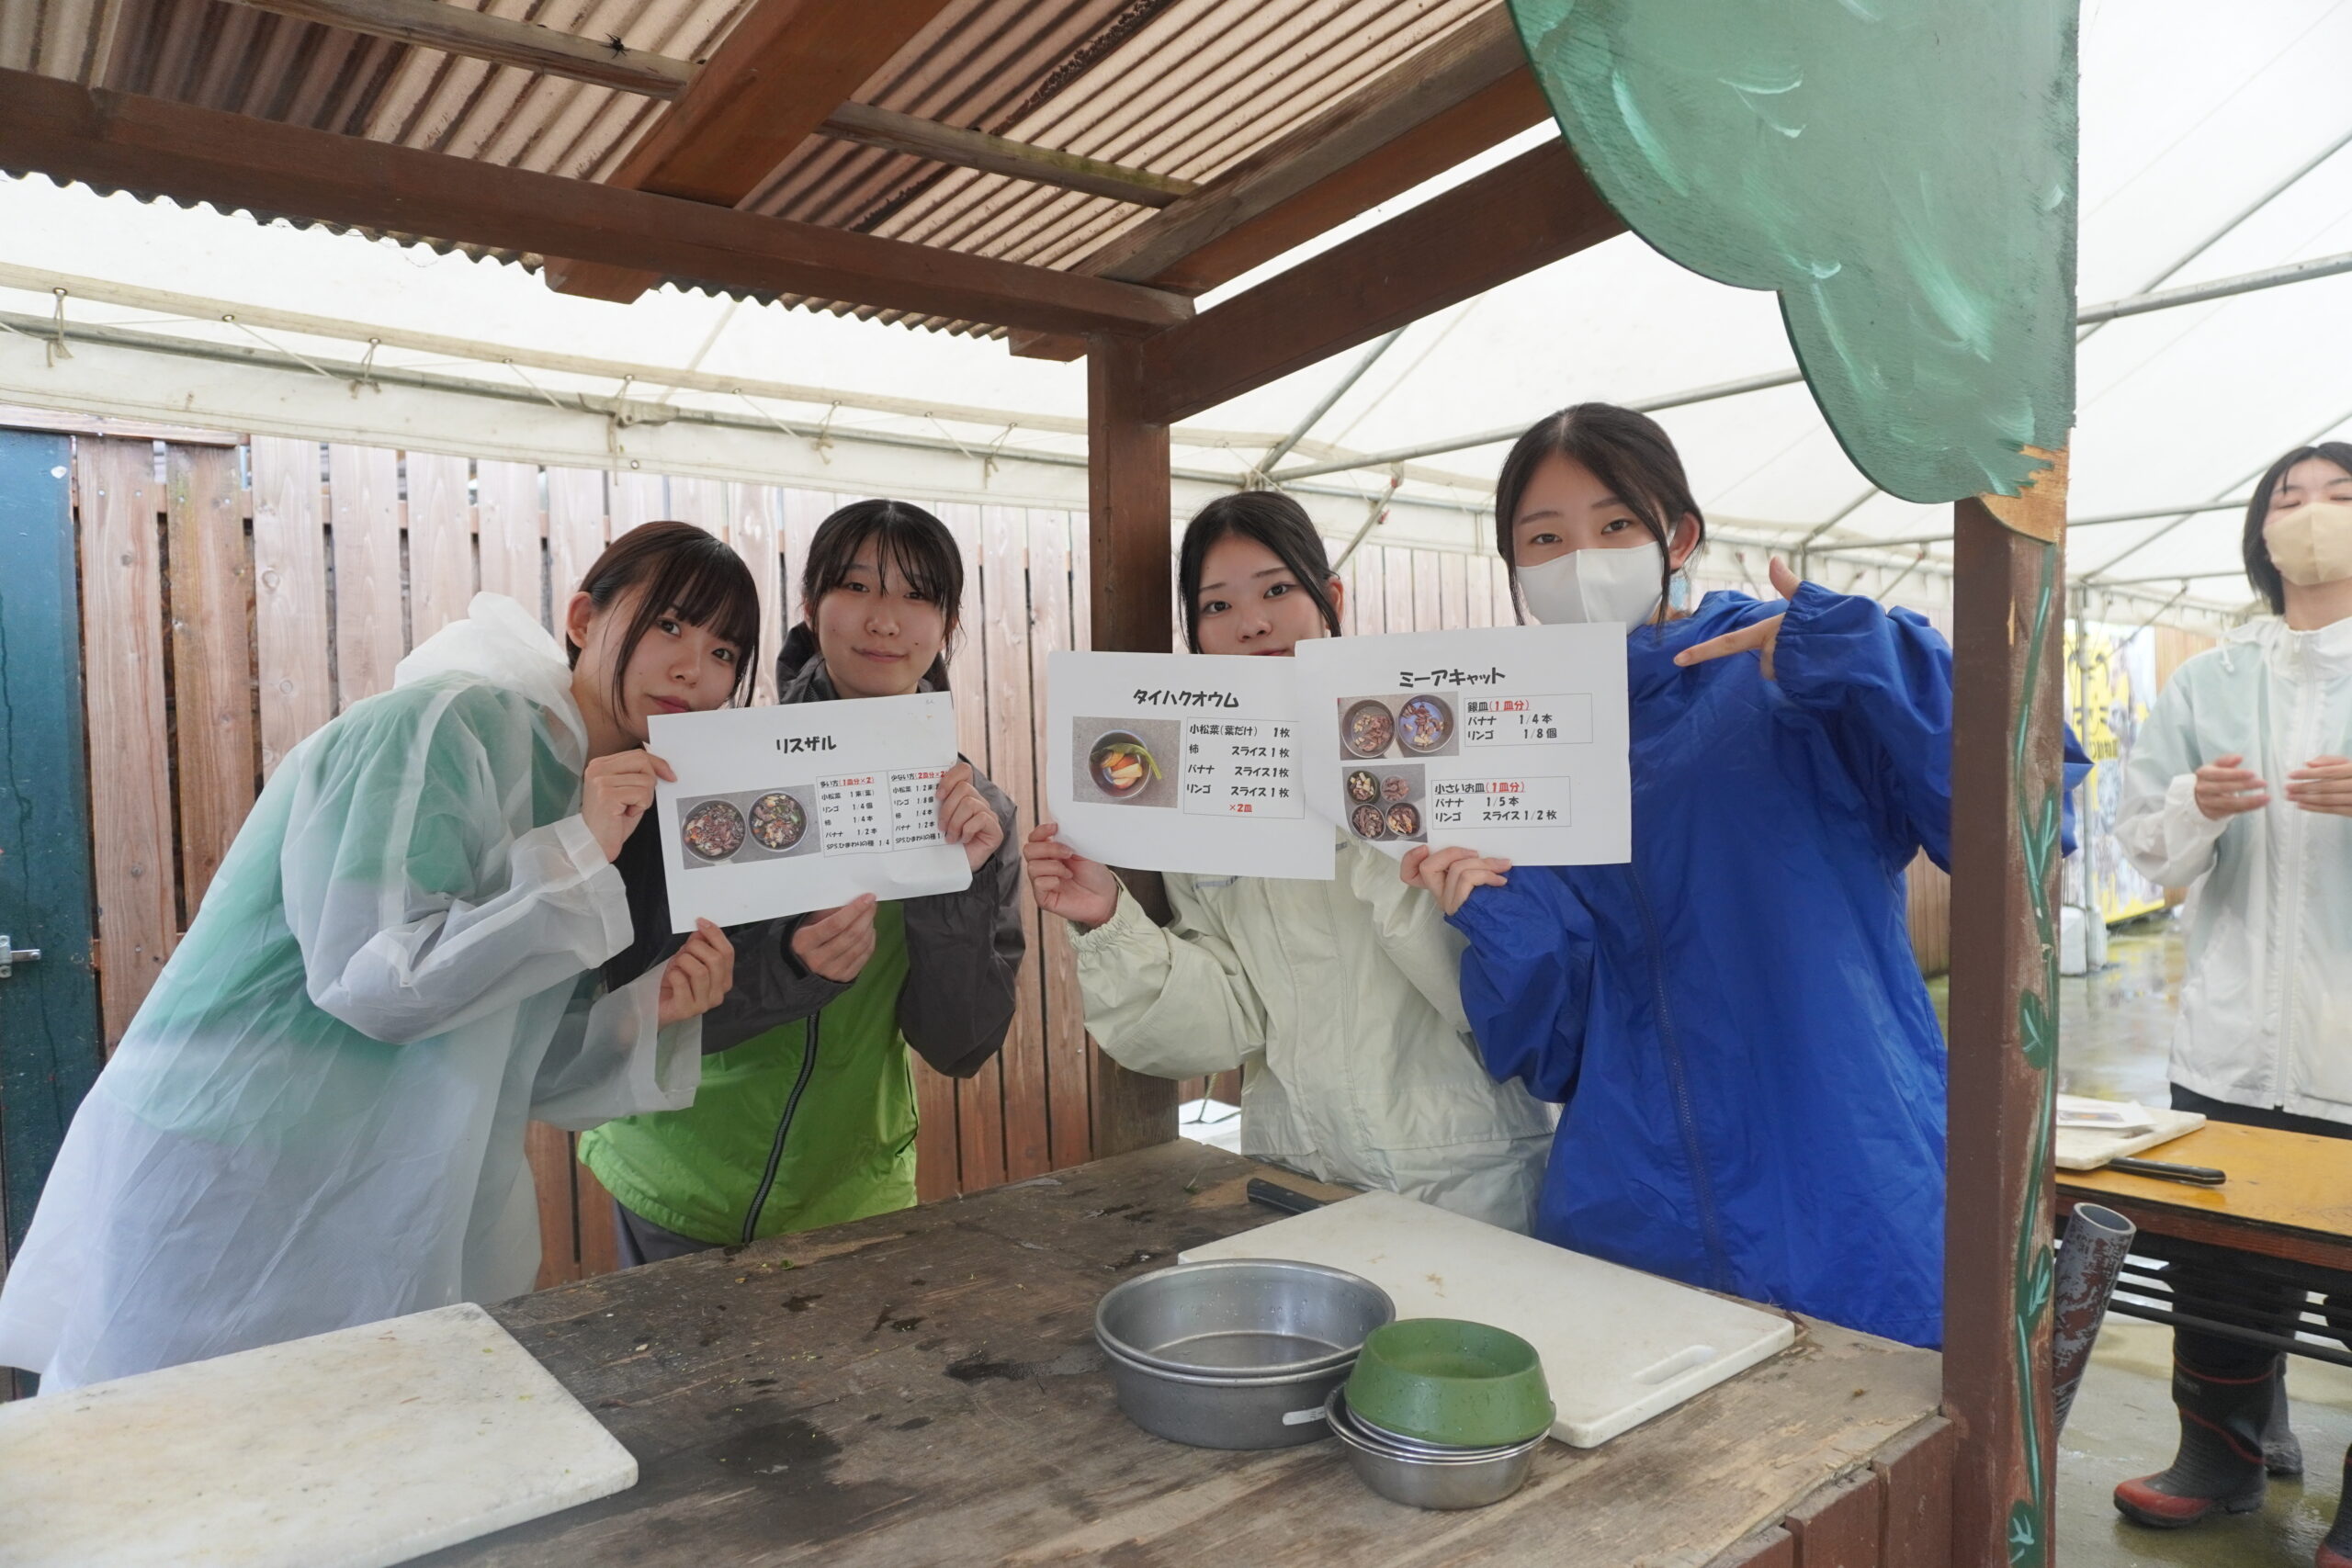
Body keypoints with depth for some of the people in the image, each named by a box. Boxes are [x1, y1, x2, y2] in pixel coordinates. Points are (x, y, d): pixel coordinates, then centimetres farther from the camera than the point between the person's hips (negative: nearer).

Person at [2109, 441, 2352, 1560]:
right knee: (2218, 1271, 13)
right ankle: (2224, 1458, 32)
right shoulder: (2206, 683, 10)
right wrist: (2195, 808, -14)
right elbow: (2146, 847, 8)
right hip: (2234, 1043, 3)